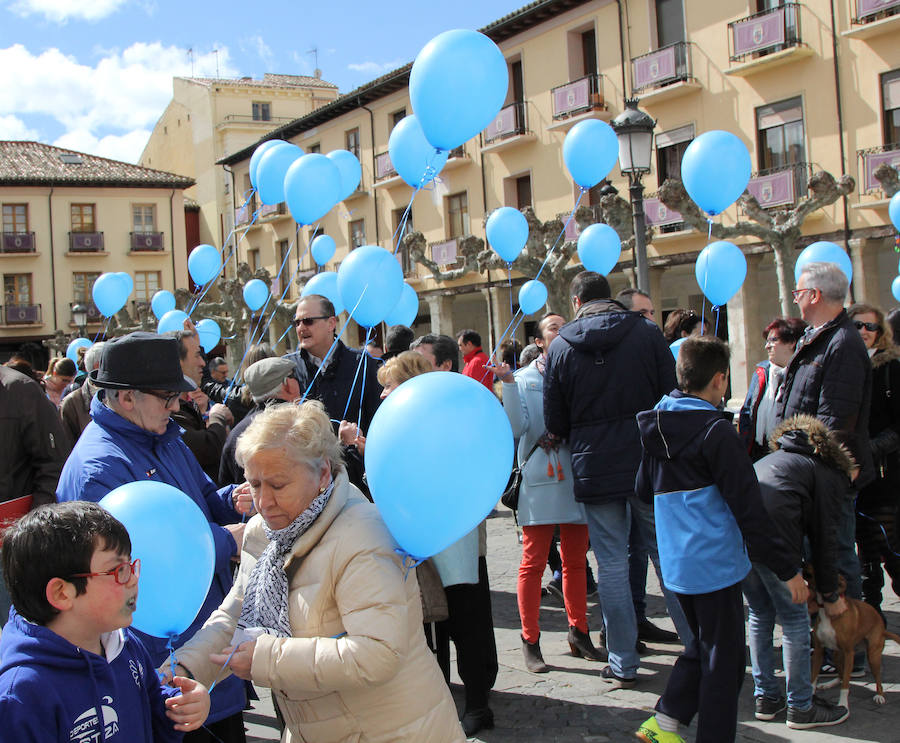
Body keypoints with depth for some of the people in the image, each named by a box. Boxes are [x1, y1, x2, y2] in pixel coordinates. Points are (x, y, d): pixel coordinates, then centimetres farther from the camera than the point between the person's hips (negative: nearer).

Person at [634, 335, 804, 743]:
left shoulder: (656, 427, 7)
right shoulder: (716, 432, -16)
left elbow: (644, 491, 18)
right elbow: (748, 507, -17)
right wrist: (786, 568, -12)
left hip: (677, 562, 8)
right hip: (714, 562, -8)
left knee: (703, 644, 23)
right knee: (724, 660, 4)